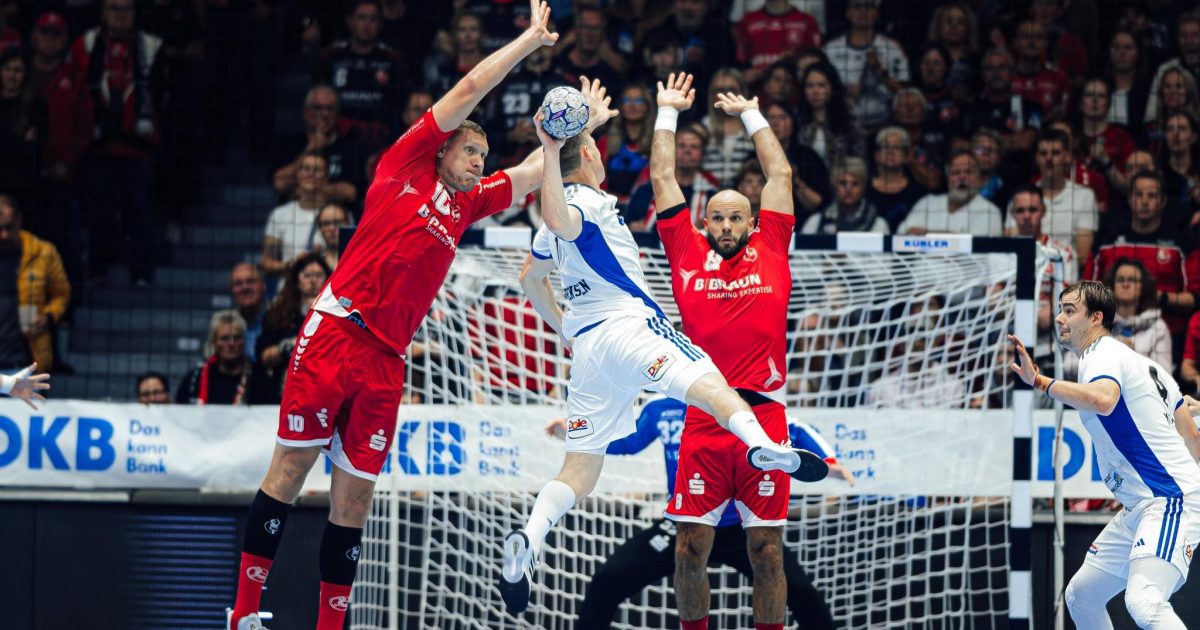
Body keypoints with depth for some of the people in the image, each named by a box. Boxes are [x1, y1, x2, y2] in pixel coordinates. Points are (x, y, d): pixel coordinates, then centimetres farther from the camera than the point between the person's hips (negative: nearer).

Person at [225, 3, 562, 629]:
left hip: (386, 360, 5)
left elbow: (534, 171, 32)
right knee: (292, 466, -5)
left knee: (355, 495, 4)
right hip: (334, 331, -5)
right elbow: (470, 89, 8)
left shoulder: (466, 204, 22)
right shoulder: (407, 164, 8)